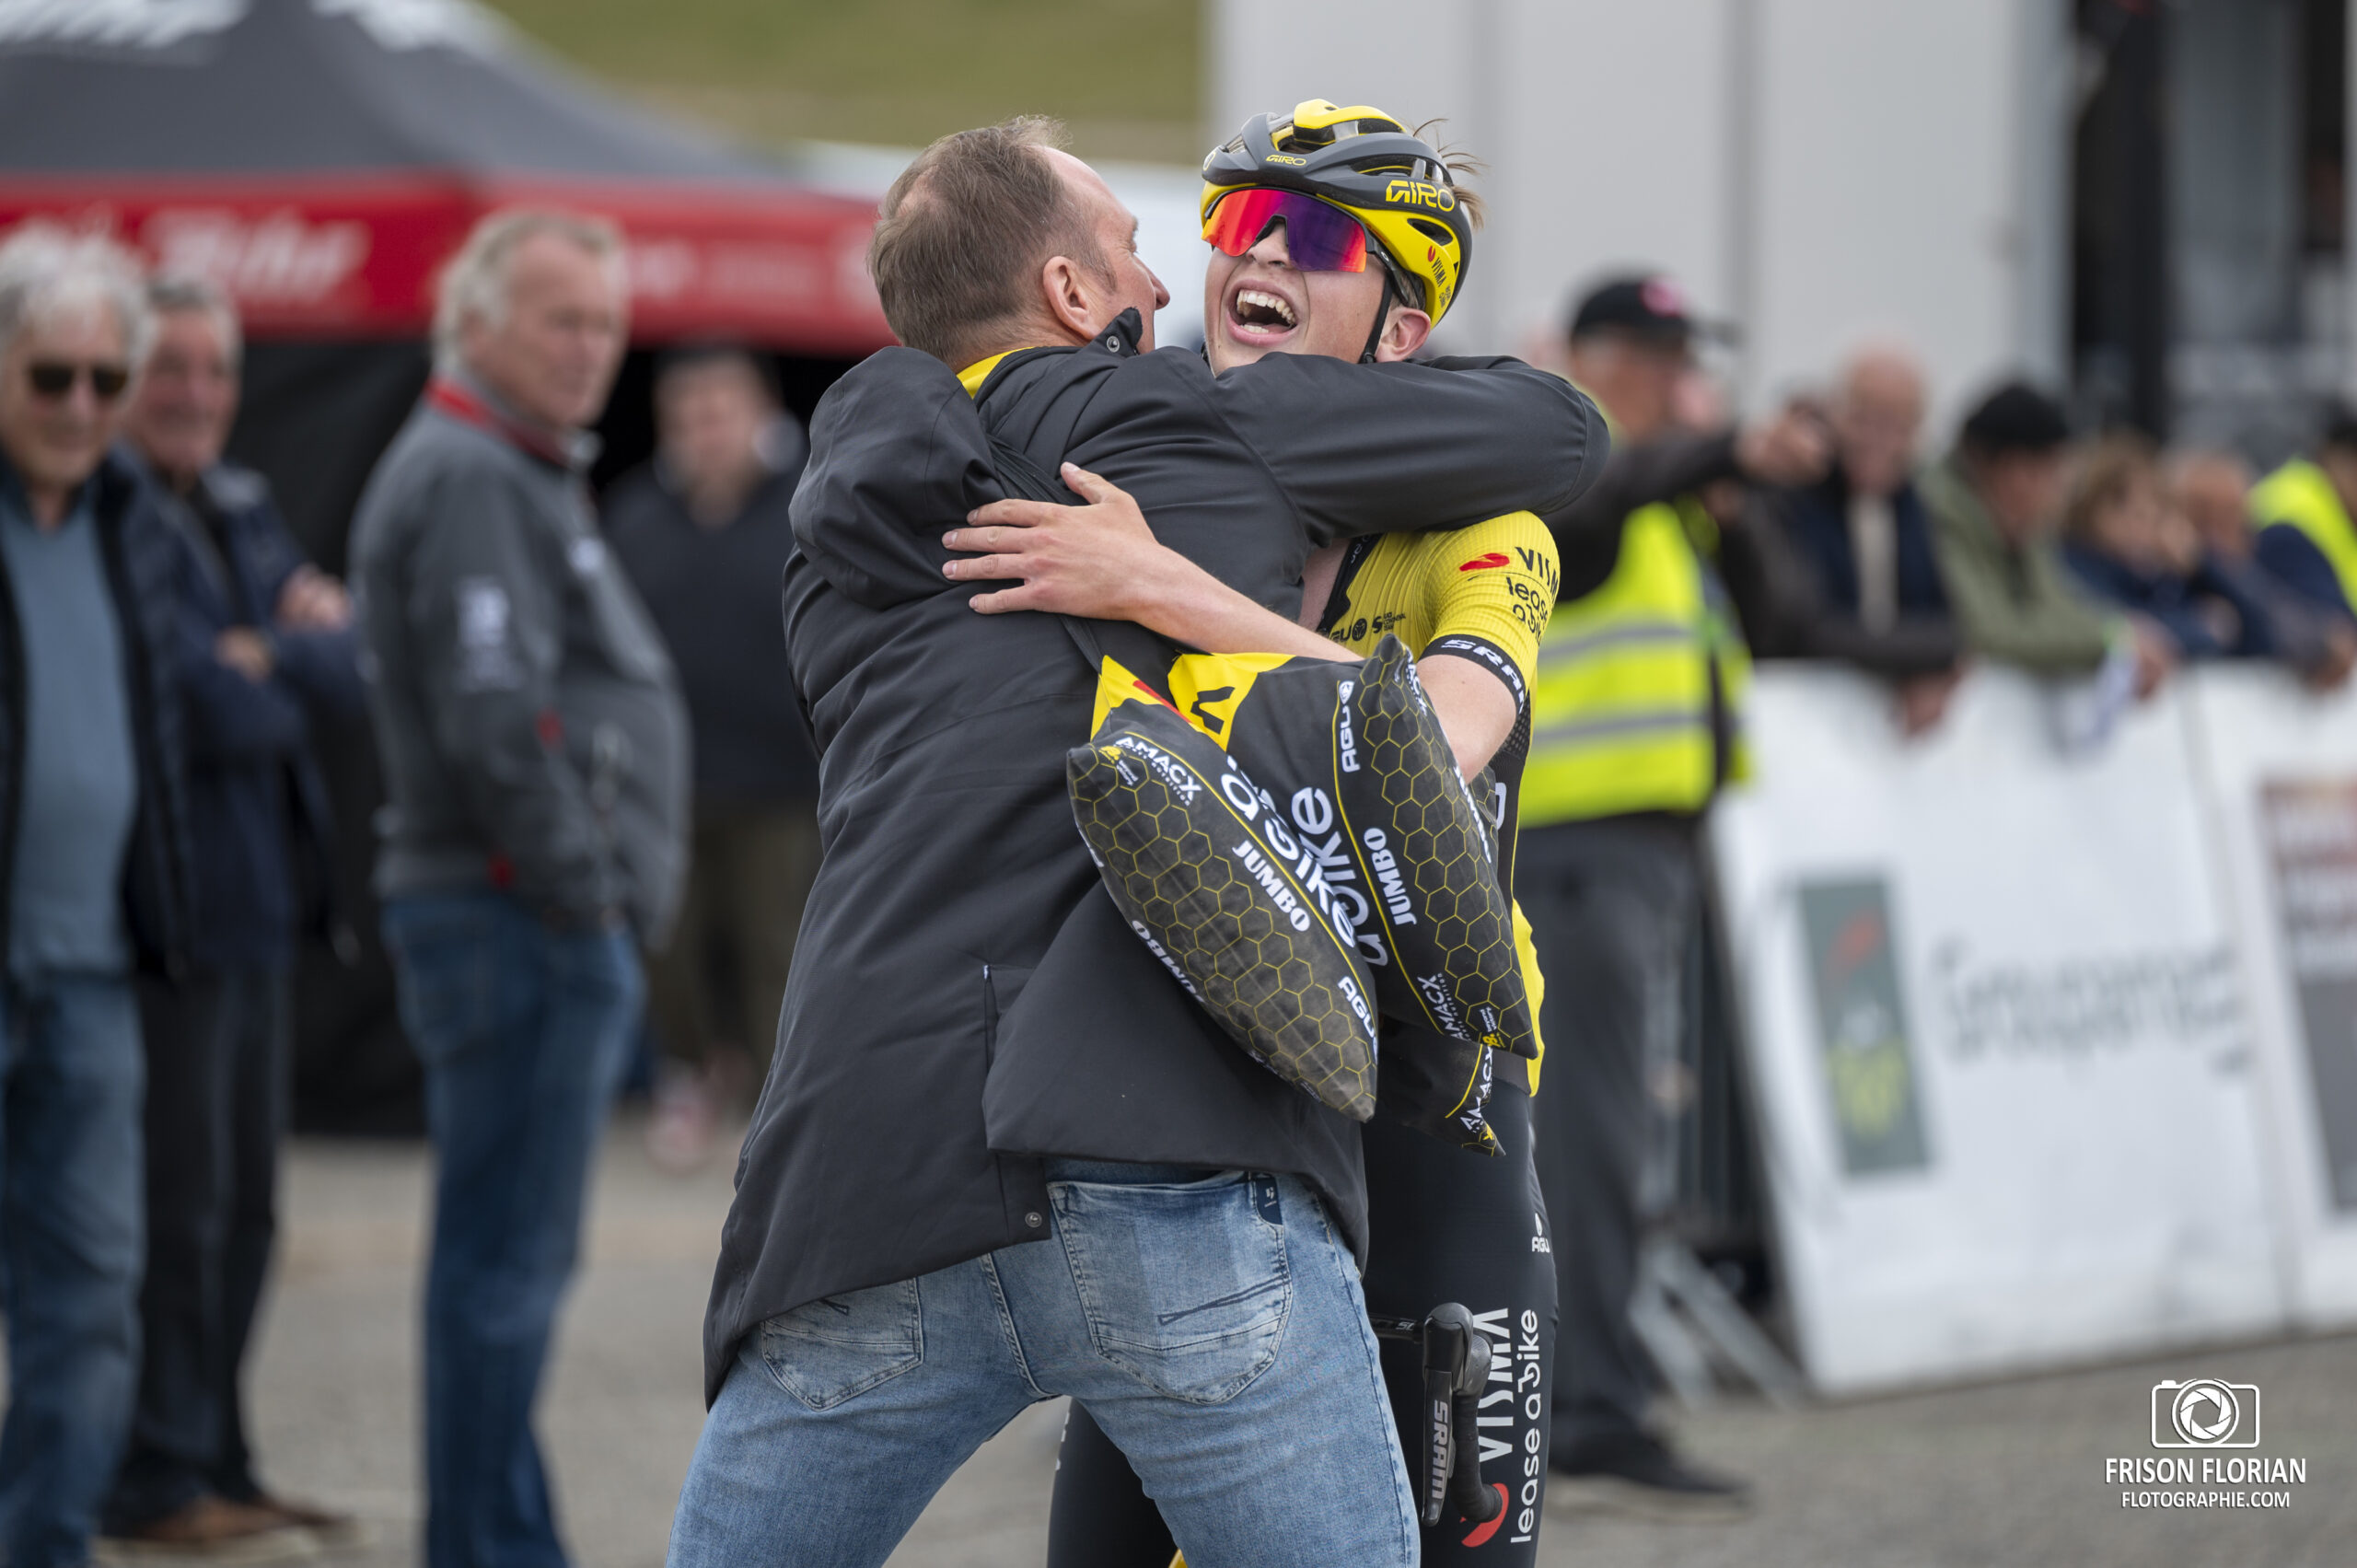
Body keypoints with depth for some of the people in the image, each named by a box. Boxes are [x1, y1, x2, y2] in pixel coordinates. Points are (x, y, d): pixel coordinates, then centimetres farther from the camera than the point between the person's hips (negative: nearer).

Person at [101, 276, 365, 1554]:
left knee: (240, 1208, 13)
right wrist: (296, 655, -2)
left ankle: (214, 1466, 20)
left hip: (256, 908, 9)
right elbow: (199, 706, -19)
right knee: (177, 1203, -5)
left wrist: (270, 656, -10)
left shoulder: (239, 513, 17)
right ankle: (156, 1482, 2)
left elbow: (346, 676, 9)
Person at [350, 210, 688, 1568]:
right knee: (509, 1257, -7)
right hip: (524, 918, -11)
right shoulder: (464, 477, -14)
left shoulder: (524, 474, 21)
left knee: (513, 1255, 14)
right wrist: (582, 890, -16)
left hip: (560, 920, 11)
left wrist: (614, 901, 16)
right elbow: (493, 720, -22)